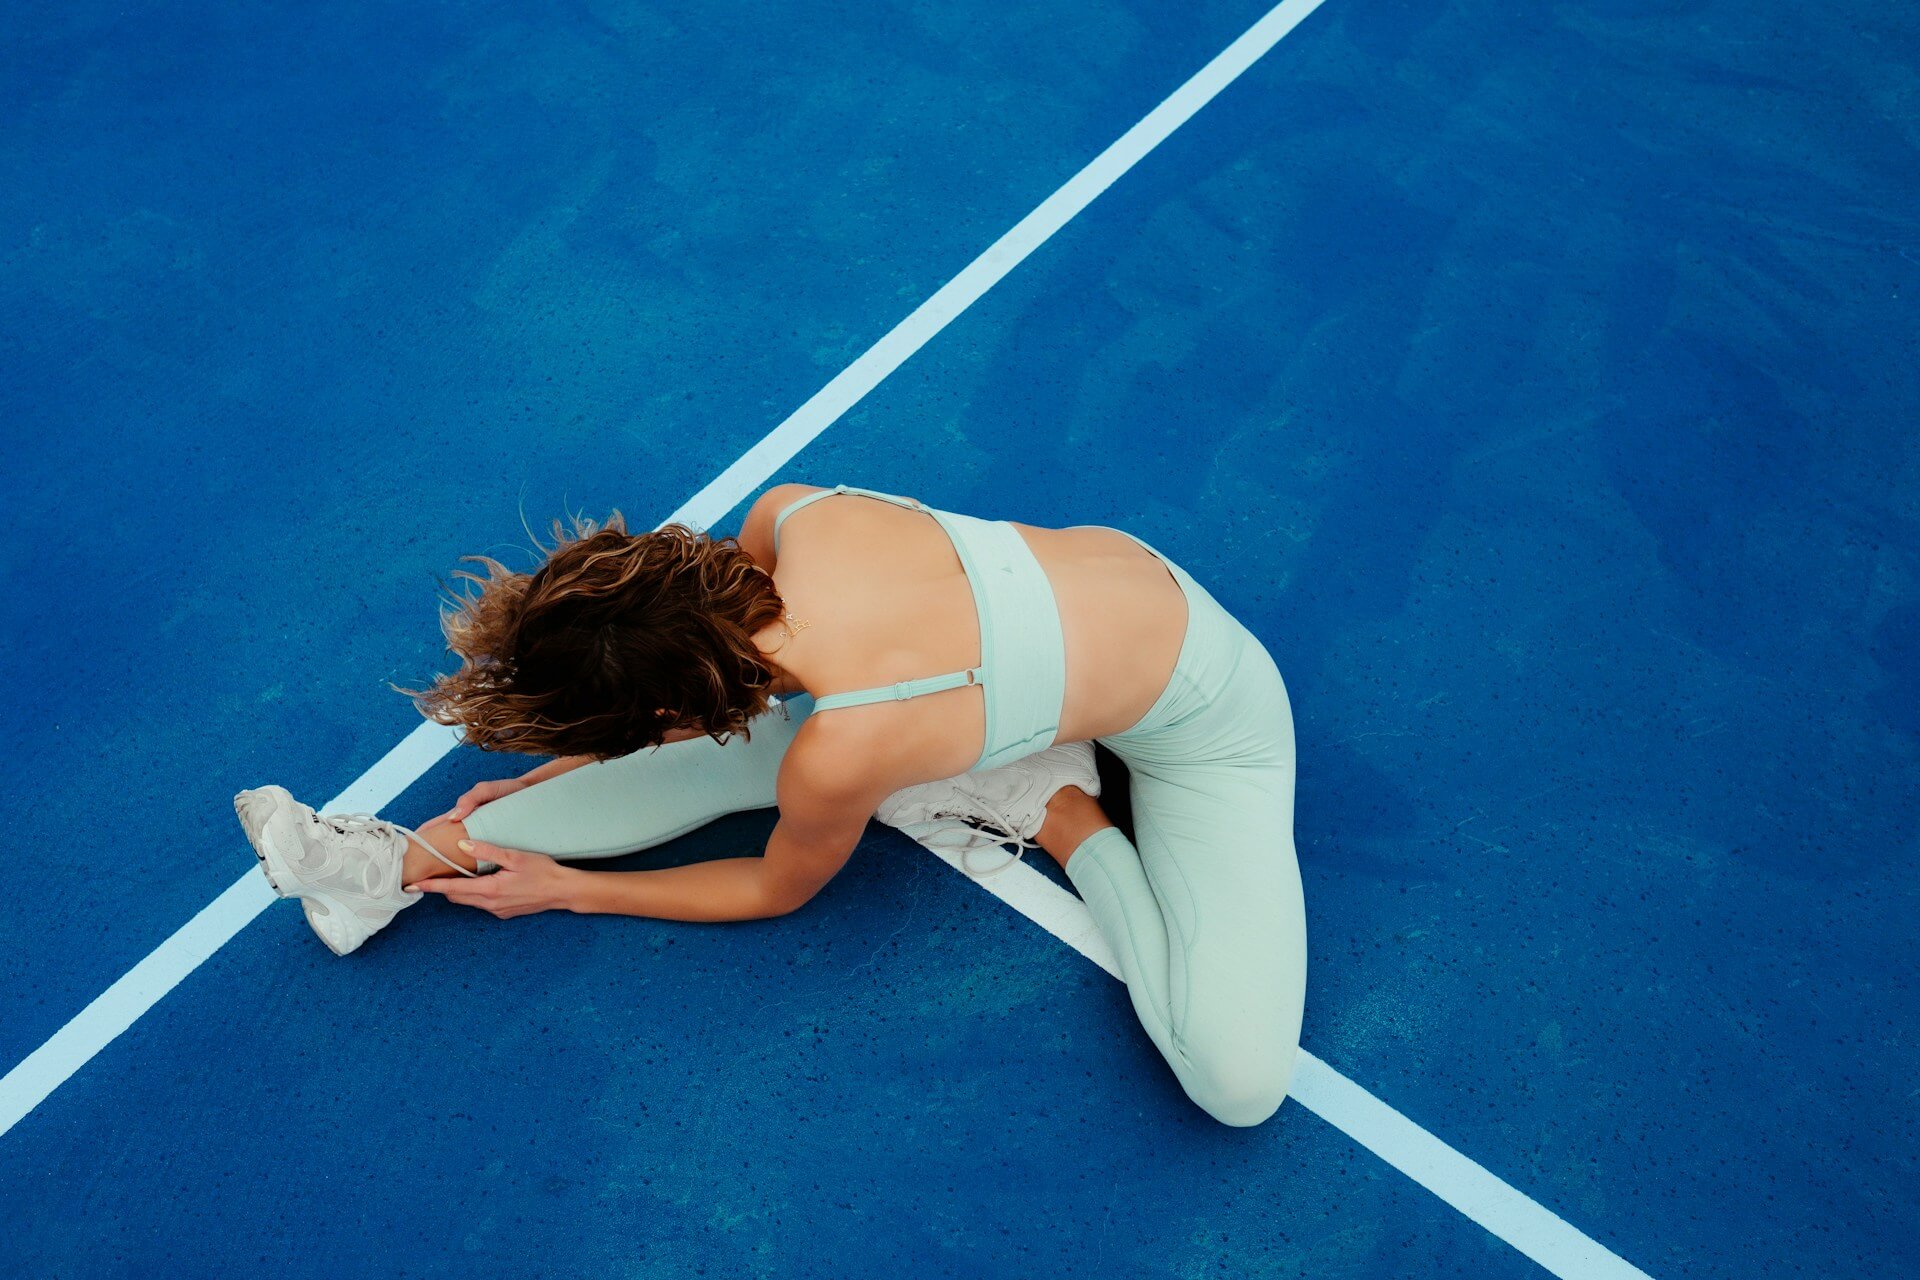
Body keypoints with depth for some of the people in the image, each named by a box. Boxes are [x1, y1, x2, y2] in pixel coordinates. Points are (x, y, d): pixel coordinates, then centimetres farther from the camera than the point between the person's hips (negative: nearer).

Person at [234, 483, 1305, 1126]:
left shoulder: (836, 757, -36)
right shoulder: (797, 516, -23)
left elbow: (777, 892, -10)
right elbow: (704, 679, 2)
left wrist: (565, 890, -2)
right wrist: (575, 767, 2)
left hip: (1212, 725, -5)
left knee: (1239, 1083, -22)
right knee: (734, 749, -7)